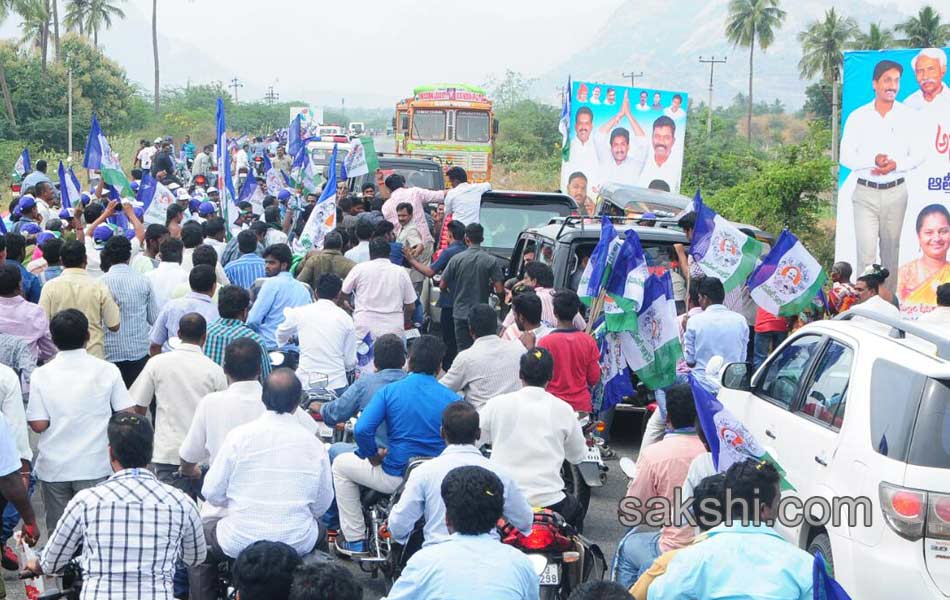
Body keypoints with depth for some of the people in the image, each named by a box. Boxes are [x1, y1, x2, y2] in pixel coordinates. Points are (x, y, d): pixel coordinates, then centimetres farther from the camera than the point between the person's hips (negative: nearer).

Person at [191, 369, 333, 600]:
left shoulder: (239, 436, -10)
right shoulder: (314, 444, -5)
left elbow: (212, 493, -5)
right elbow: (322, 505, 3)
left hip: (241, 541, -2)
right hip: (297, 544, 2)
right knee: (318, 529, 35)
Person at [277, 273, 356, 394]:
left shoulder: (299, 312, 3)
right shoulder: (346, 319, 1)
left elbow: (281, 335, 25)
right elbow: (350, 362, 3)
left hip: (305, 383, 0)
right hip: (336, 385, 0)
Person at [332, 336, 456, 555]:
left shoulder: (390, 391, -9)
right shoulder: (452, 398, -5)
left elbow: (361, 430, -19)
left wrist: (374, 456, -1)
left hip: (396, 479, -3)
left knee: (340, 463, 22)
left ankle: (354, 540, 22)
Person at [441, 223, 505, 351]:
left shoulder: (456, 259, -5)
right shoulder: (492, 261, -7)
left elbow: (442, 286, 0)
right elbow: (499, 290, -10)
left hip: (460, 313, 1)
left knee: (463, 352, 6)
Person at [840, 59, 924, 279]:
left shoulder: (908, 117, 2)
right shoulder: (857, 117, -1)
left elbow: (918, 155, 3)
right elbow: (846, 157, -3)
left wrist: (896, 165, -16)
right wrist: (873, 160, -21)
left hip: (896, 192, 2)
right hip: (865, 192, -1)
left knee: (891, 250, 9)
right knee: (866, 252, -7)